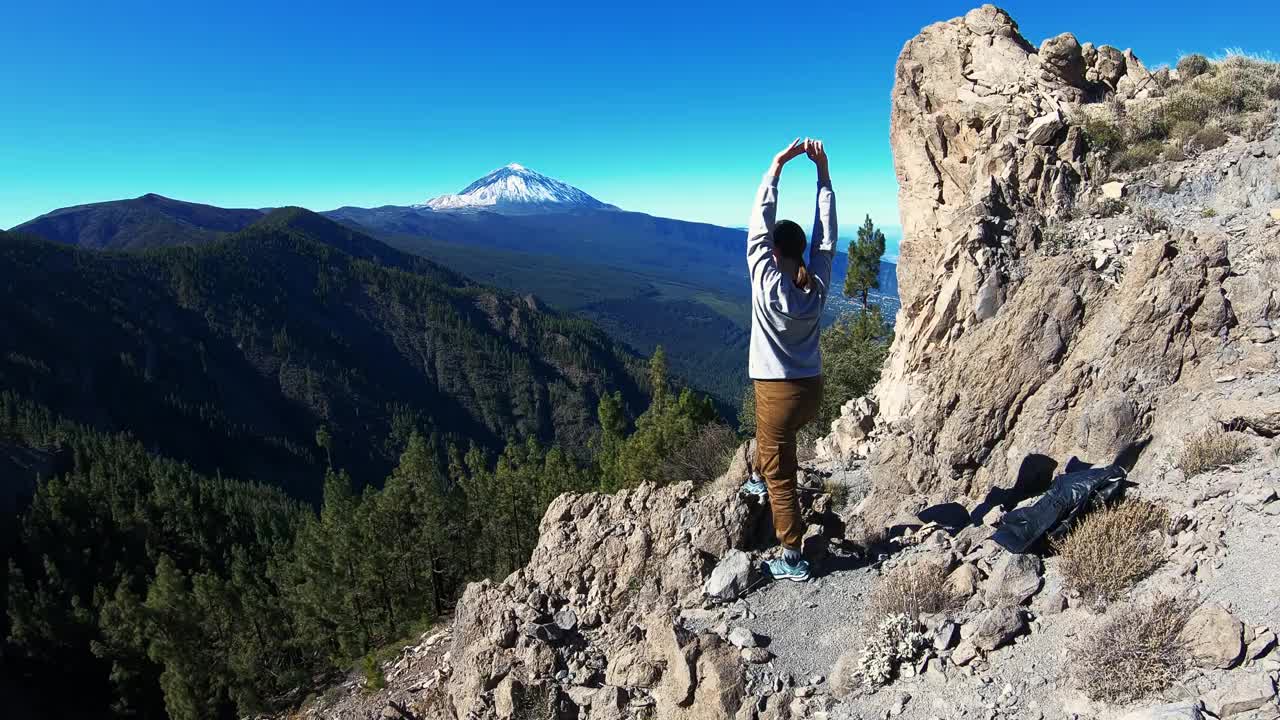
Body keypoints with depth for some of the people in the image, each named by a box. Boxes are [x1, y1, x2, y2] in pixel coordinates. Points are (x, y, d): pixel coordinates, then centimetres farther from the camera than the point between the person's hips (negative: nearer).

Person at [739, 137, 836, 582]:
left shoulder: (768, 283, -17)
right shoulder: (818, 282, -5)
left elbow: (759, 226, -12)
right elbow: (826, 234, 4)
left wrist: (776, 168, -8)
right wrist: (822, 170, 3)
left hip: (778, 391, -6)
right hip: (812, 389, 6)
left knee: (781, 478, 5)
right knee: (769, 431, 36)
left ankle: (793, 559, 12)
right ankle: (757, 479, 60)